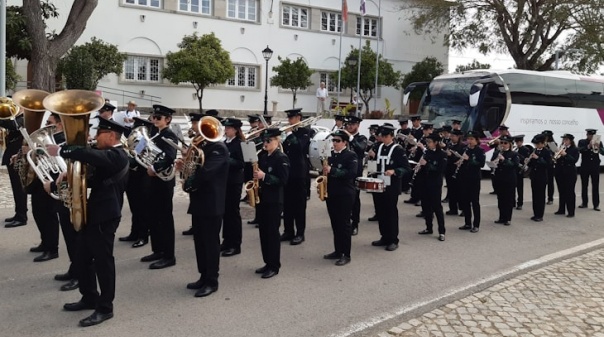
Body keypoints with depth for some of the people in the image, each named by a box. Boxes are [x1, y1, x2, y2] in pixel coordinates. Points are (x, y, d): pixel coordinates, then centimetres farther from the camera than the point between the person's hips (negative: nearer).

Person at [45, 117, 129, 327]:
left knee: (103, 260, -2)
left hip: (104, 217, -10)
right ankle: (89, 298, 32)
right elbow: (92, 180, 19)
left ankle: (105, 308, 9)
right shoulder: (107, 155, 18)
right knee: (83, 258, 17)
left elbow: (88, 155, -34)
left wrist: (60, 151, -24)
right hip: (94, 214, 10)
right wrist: (55, 185, 14)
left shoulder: (116, 156, -15)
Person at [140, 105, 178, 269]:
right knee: (153, 217, 14)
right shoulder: (154, 135, 14)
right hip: (153, 180, 9)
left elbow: (169, 158, -28)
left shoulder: (170, 136, -12)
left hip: (164, 181, -9)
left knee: (165, 218, -3)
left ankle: (168, 256, 4)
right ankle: (158, 250, 25)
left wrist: (154, 168, -29)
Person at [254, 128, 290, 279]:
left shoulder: (281, 158, -11)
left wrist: (264, 176, -25)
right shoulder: (262, 156, 11)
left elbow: (283, 180, -18)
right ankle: (267, 263, 22)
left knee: (272, 232, -2)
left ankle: (274, 266, 8)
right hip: (261, 198, 8)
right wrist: (255, 175, -2)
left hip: (274, 201, -8)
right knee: (263, 232, 12)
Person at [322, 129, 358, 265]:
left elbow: (352, 173, -22)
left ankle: (346, 255, 6)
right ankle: (337, 251, 22)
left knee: (344, 223, -2)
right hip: (331, 193, 6)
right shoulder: (330, 154, 10)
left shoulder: (351, 155, -9)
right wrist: (324, 170, -4)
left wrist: (332, 170, -26)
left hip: (345, 195, -6)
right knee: (335, 223, 12)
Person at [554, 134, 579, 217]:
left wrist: (565, 155, -24)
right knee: (561, 192, 11)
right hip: (560, 173, 5)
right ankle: (561, 210, 20)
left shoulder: (575, 150, -2)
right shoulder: (560, 149, 10)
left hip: (570, 173, -5)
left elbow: (574, 160, -15)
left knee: (570, 192, -3)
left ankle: (571, 212, 2)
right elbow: (556, 159, 5)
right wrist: (555, 157, -17)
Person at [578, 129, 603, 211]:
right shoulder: (582, 142, 1)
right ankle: (584, 203, 19)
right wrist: (588, 146, -28)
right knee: (584, 186, 8)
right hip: (585, 167, 0)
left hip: (595, 167, 0)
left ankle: (596, 205, 4)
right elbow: (580, 150, -15)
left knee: (596, 186, 1)